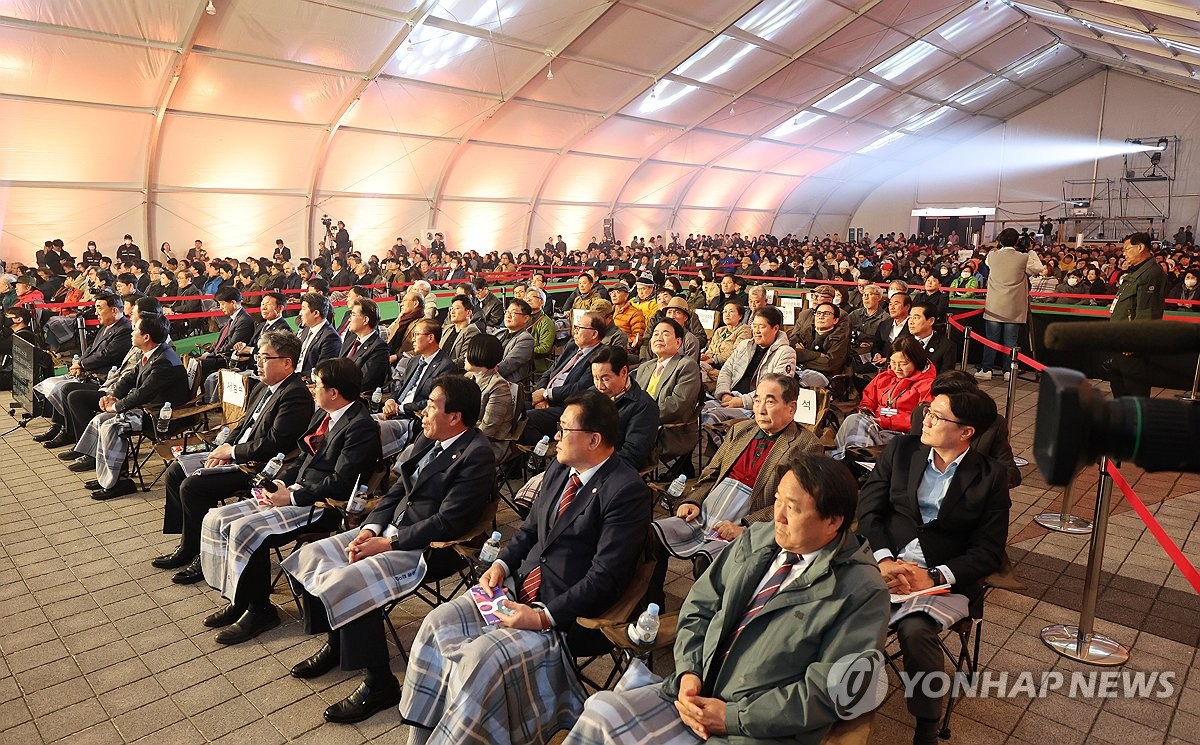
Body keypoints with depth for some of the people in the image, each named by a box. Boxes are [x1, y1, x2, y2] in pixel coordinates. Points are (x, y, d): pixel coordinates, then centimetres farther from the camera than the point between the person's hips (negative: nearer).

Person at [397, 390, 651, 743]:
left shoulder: (627, 491, -19)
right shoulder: (559, 468, 6)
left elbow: (605, 578, -21)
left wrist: (543, 617, -22)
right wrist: (502, 564, -1)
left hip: (565, 612, -8)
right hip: (519, 586, 8)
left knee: (482, 658, -25)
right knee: (438, 622, -5)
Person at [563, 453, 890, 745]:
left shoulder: (861, 591, -11)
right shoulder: (755, 539, 5)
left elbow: (827, 691, -14)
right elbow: (698, 607, 10)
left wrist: (733, 717, -15)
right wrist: (689, 672, -6)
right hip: (694, 695, 5)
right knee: (601, 712, -16)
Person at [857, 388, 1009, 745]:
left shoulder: (990, 477, 2)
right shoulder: (900, 450, 8)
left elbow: (988, 552, -2)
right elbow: (867, 510, 2)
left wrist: (933, 577, -16)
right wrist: (884, 560, -14)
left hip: (944, 579, -2)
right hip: (882, 564, 2)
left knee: (916, 630, -32)